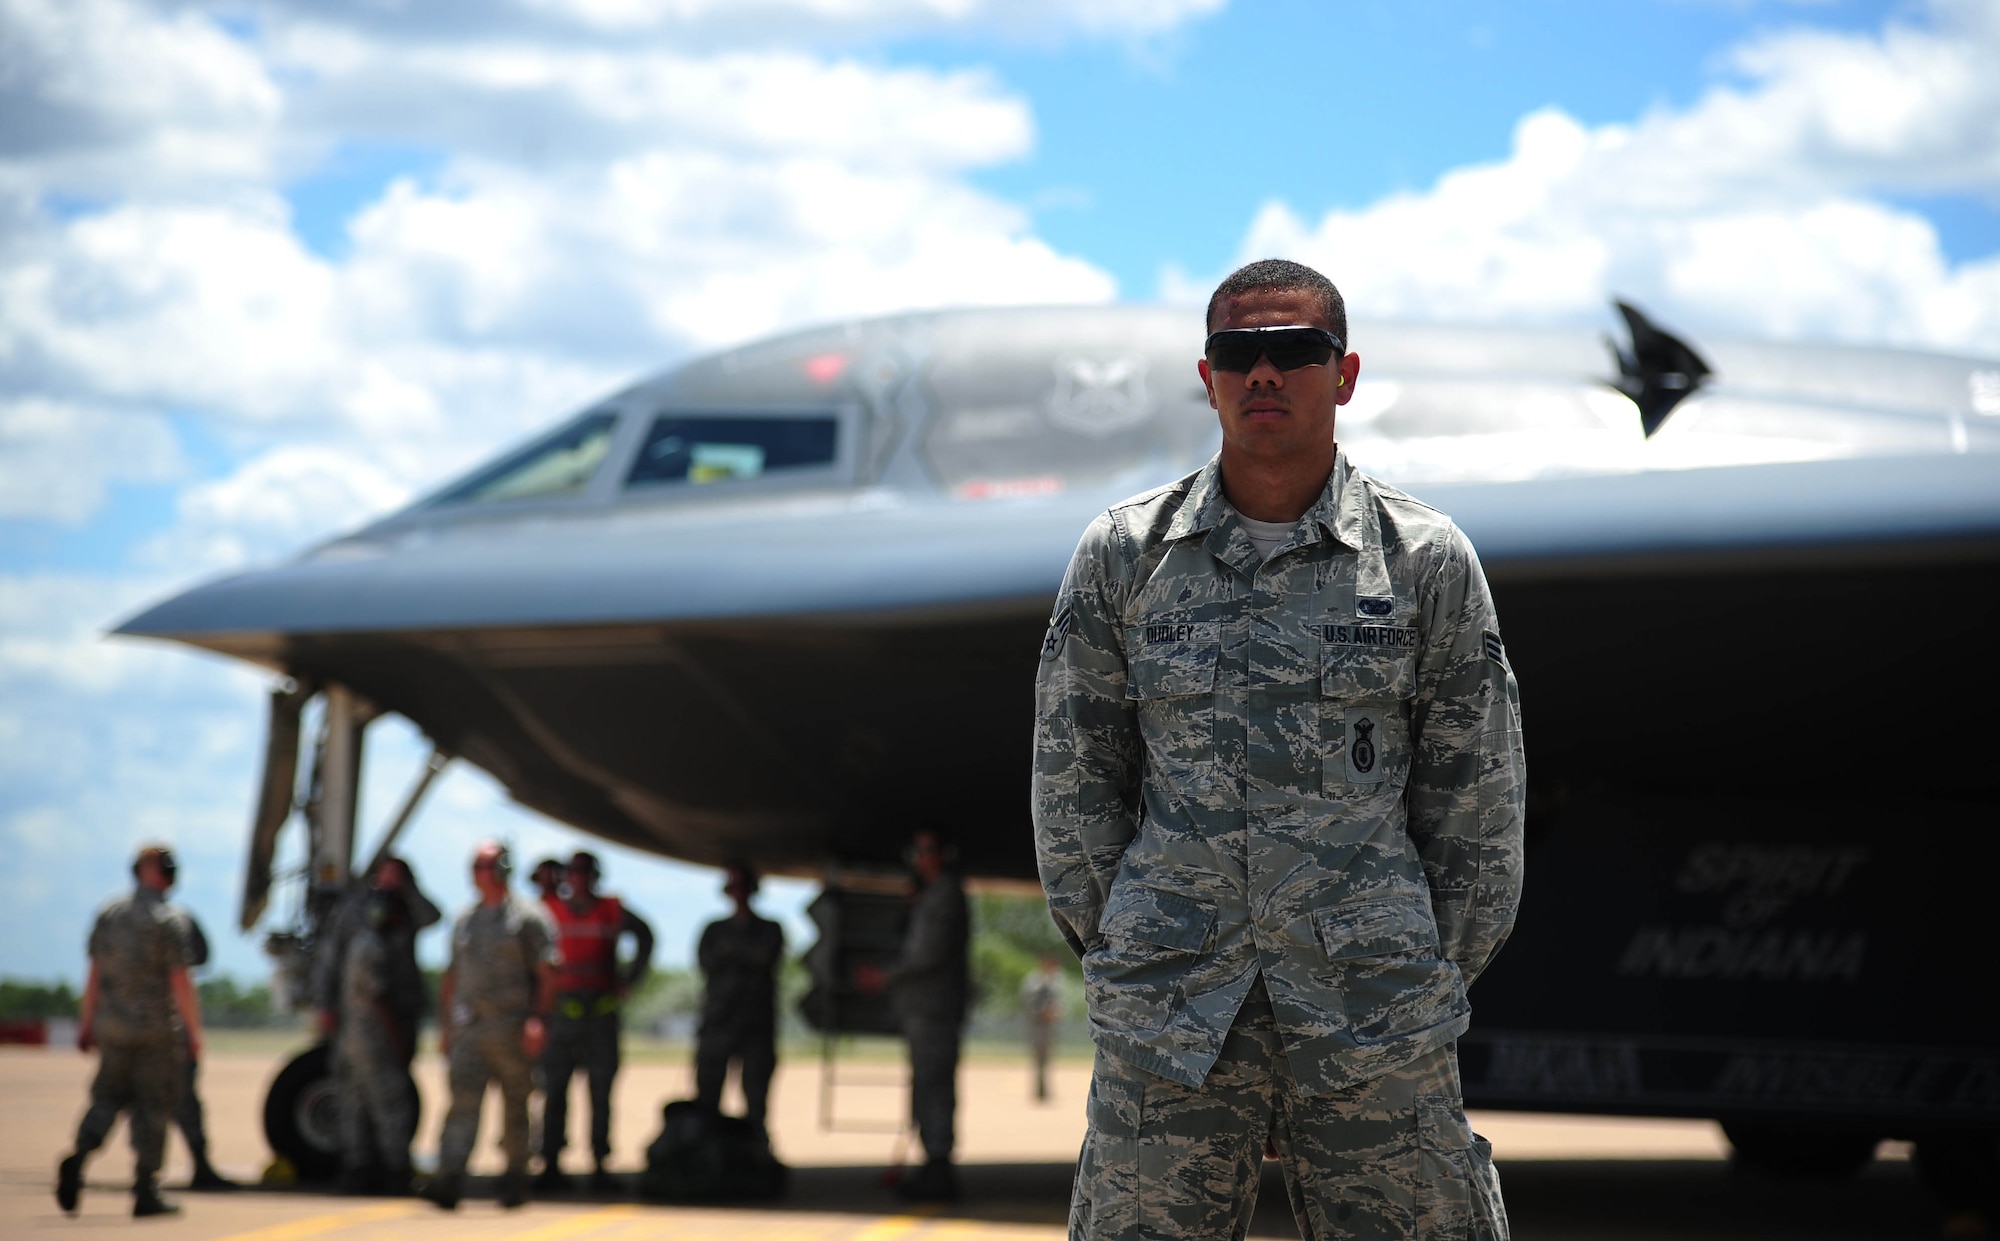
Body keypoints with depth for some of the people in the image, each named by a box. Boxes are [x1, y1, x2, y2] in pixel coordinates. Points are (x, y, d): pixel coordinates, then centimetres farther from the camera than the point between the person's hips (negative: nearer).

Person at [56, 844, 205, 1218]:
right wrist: (194, 1031, -7)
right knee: (153, 1107, 3)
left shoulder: (108, 914, 5)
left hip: (113, 1028, 5)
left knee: (108, 1097, 14)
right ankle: (145, 1191, 4)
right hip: (158, 1029, -5)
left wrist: (87, 1023, 15)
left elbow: (94, 976, 8)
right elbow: (180, 981, -14)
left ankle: (79, 1155, -12)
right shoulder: (169, 920, -11)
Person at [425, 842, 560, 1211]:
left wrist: (536, 1018, -15)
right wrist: (445, 1023, 16)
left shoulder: (528, 916, 0)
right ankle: (450, 1182, -20)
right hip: (468, 1027, 4)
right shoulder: (464, 921, 17)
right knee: (463, 1100, -10)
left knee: (515, 1107, 4)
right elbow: (452, 975, 22)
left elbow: (547, 972, -5)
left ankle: (516, 1180, 17)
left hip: (512, 1027, -4)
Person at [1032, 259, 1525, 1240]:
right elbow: (1072, 780, 11)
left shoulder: (1428, 559, 3)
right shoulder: (1123, 554, 6)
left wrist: (1437, 981, 7)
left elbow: (1476, 794, 8)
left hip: (1375, 1028, -1)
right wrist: (1112, 952, 8)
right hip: (1164, 1028, 1)